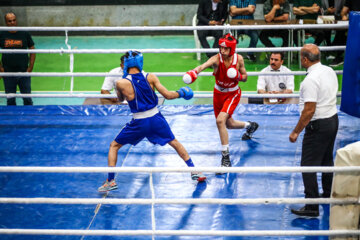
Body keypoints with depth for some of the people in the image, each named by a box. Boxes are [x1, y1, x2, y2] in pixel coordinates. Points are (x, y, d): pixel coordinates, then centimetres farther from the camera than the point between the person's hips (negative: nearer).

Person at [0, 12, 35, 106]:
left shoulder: (25, 34, 0)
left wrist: (30, 67, -5)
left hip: (24, 73, -1)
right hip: (8, 73, 1)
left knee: (27, 99, 6)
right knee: (10, 100, 10)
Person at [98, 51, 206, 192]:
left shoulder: (121, 83, -11)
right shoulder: (150, 77, -7)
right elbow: (167, 95, -7)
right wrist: (181, 93, 12)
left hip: (138, 122, -2)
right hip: (156, 118, 2)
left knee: (114, 146, 14)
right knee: (174, 143, 22)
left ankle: (110, 181, 7)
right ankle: (194, 171, 23)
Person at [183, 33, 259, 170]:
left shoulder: (238, 59, -17)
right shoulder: (216, 59, -23)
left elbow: (245, 77, -2)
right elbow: (203, 65, -45)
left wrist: (237, 76, -26)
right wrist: (194, 72, -67)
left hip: (233, 94, -3)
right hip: (218, 93, 3)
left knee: (220, 120, -25)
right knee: (229, 124, 20)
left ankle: (225, 157, -15)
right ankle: (250, 126, 55)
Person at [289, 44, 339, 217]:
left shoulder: (311, 80, -23)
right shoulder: (330, 71, 6)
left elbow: (309, 110, -24)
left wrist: (296, 132, -16)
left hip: (318, 125, -10)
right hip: (333, 119, 10)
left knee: (308, 166, -4)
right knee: (327, 161, 23)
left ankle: (312, 207, -4)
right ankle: (328, 196, 37)